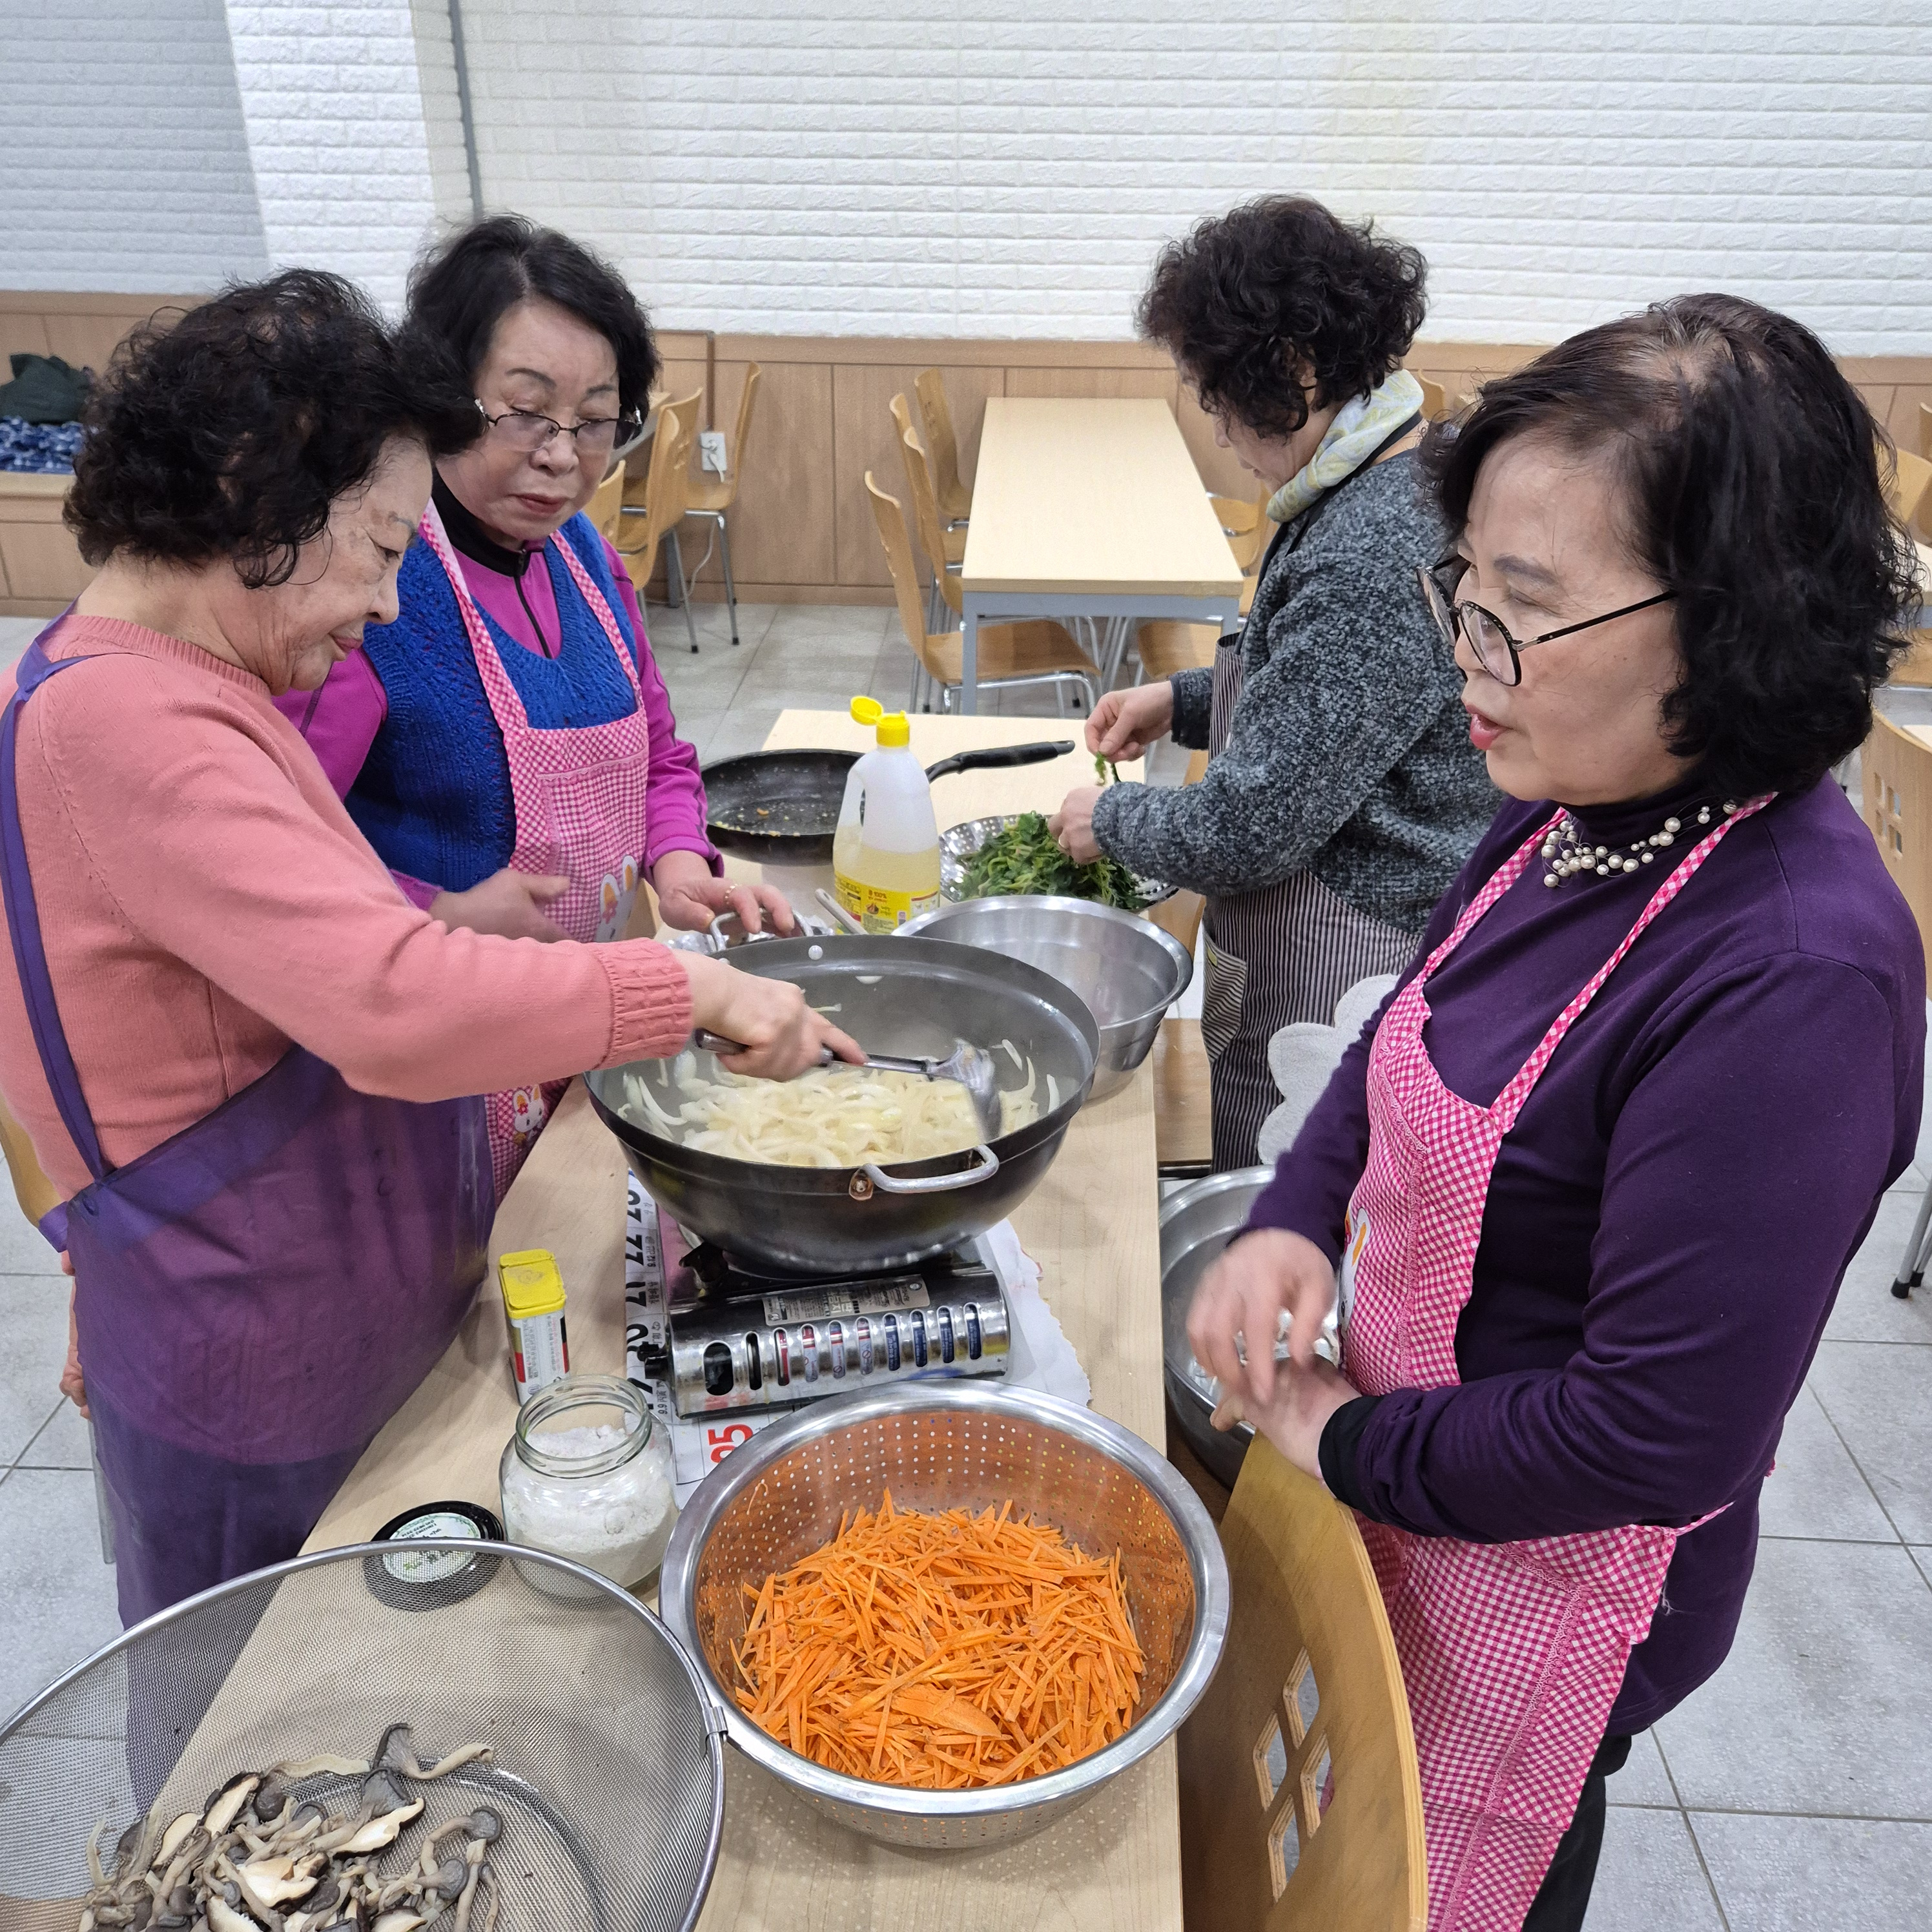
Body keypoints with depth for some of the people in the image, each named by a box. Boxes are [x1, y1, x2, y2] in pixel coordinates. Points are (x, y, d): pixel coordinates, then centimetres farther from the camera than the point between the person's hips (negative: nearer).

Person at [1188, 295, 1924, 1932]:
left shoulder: (1793, 980, -33)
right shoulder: (1576, 823, -7)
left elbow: (1662, 1437, -30)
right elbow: (1406, 1046, 8)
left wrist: (1355, 1446, -16)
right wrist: (1294, 1221, -9)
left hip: (1547, 1596, -7)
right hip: (1405, 1505, 7)